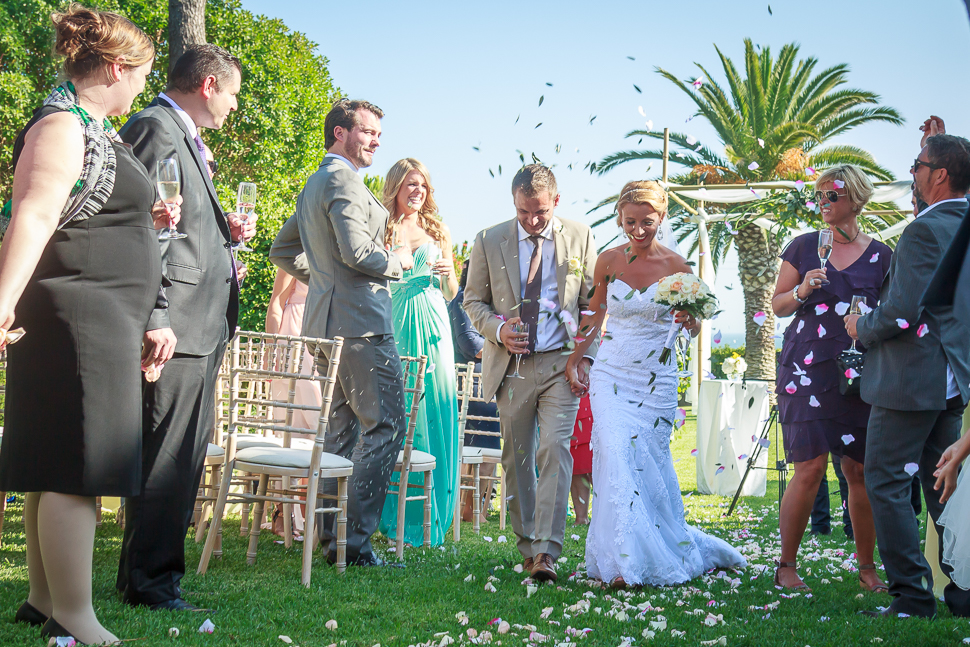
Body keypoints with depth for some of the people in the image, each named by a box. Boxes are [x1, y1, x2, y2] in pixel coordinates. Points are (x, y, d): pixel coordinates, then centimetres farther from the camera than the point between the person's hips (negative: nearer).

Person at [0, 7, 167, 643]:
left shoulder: (95, 128, 20)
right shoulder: (62, 126, -12)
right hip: (77, 316, -10)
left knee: (58, 469, 13)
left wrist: (144, 219, 20)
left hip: (107, 321, 10)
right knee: (76, 470, -8)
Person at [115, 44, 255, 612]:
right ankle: (149, 581, 2)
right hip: (178, 324, -11)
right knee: (167, 453, -6)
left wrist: (225, 230, 11)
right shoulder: (156, 129, -10)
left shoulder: (186, 137, 21)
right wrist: (155, 320, -23)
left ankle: (155, 569, 24)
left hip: (204, 325, 11)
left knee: (186, 453, 14)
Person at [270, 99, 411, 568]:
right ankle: (356, 539, -11)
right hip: (359, 322, -10)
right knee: (385, 425, -9)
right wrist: (396, 263, -3)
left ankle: (332, 536, 13)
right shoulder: (343, 180, -11)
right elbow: (358, 252, -20)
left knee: (343, 428, 12)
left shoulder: (312, 186, 21)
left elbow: (283, 251, 29)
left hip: (325, 322, 10)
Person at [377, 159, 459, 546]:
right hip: (394, 327, -3)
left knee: (435, 419, -1)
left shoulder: (438, 231, 16)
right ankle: (394, 517, 3)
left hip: (433, 331, 3)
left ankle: (429, 518, 6)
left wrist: (448, 273, -2)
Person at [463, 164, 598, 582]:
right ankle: (527, 545, 19)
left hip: (561, 363, -2)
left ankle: (546, 552, -17)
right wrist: (498, 329, -9)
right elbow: (473, 300, 11)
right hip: (511, 365, 2)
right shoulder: (489, 241, 4)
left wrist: (587, 356, -2)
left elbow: (594, 303, 8)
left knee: (555, 450, -15)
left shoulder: (580, 238, 4)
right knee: (517, 458, 6)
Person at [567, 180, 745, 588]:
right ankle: (623, 563, -10)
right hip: (611, 375, 1)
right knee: (617, 457, -13)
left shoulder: (676, 266, -4)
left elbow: (693, 325, 2)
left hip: (656, 381, -1)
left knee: (650, 462, 2)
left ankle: (669, 549, 20)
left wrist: (691, 322, -21)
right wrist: (574, 362, 15)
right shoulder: (608, 261, 1)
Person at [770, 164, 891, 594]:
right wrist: (801, 291, -9)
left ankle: (866, 567, 16)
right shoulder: (804, 247, 8)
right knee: (811, 468, -10)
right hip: (808, 370, -1)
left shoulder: (881, 256, 8)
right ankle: (786, 566, 3)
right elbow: (777, 305, 10)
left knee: (861, 471, 1)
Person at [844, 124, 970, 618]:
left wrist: (862, 327, -2)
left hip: (911, 380, -9)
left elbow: (902, 313, -23)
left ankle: (912, 598, -1)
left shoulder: (925, 230, -18)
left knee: (886, 484, -2)